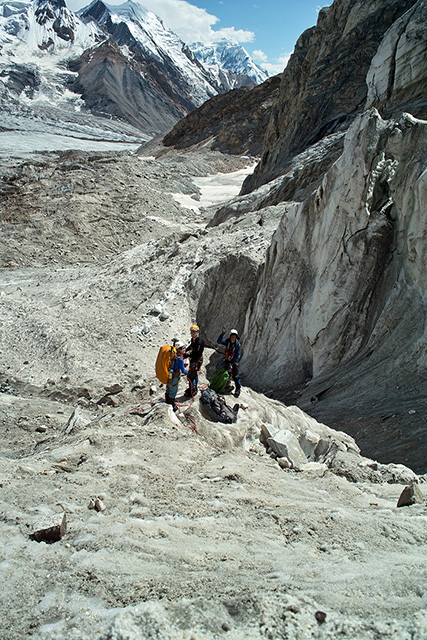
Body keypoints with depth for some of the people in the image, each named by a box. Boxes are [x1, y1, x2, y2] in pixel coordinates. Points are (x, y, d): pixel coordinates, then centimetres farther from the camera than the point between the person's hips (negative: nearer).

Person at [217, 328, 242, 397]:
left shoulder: (238, 345, -16)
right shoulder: (227, 341, -8)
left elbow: (238, 356, -18)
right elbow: (219, 341, -22)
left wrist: (232, 363, -25)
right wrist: (222, 334, -35)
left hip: (234, 362, -4)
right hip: (227, 361, 4)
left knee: (235, 376, -6)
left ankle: (238, 389, 6)